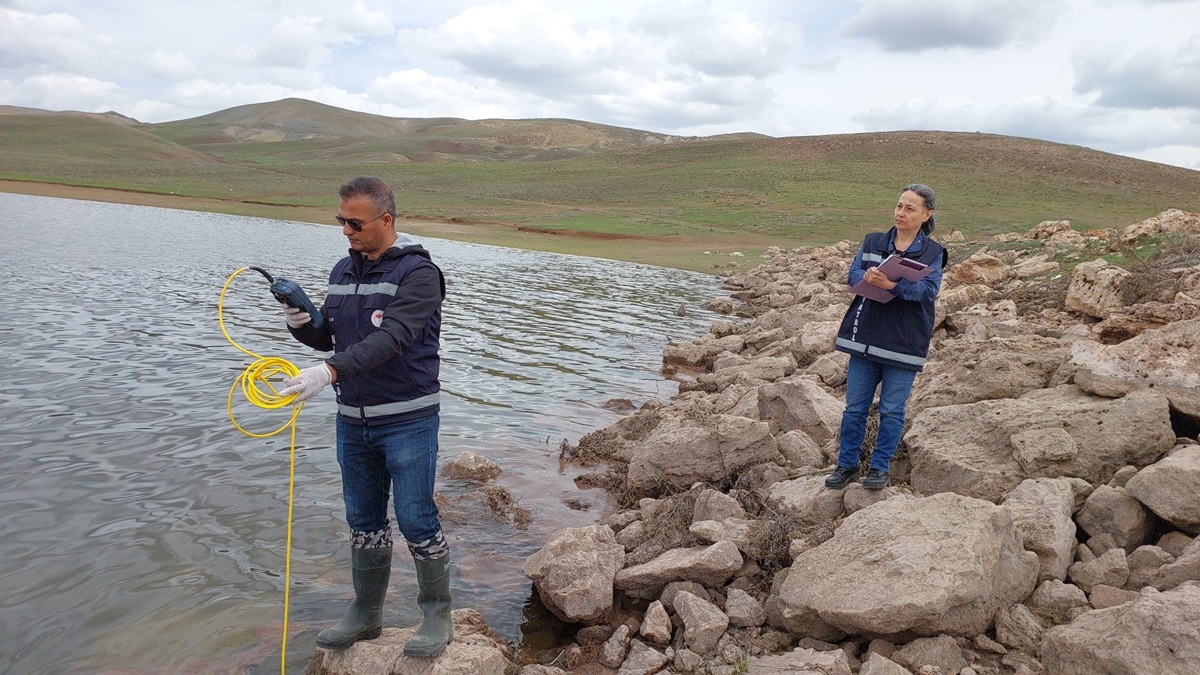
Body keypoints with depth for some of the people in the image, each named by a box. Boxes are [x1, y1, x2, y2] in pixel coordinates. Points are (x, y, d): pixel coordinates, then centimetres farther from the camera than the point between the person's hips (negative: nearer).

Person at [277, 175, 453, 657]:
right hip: (353, 420, 7)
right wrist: (303, 324, -7)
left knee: (416, 521, 0)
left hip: (408, 421, -7)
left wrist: (330, 371, -36)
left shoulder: (417, 273, -13)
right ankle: (366, 614, 31)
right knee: (363, 521, 15)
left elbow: (391, 338, -26)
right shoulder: (343, 271, 10)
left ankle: (437, 616, 19)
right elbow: (329, 338, 15)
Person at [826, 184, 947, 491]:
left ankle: (880, 468, 20)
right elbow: (853, 275, -1)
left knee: (892, 409, 5)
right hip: (865, 336, 2)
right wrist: (868, 278, -25)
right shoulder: (873, 242, 9)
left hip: (904, 342, -2)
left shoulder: (932, 252, 1)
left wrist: (893, 286, -31)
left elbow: (929, 290, -13)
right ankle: (847, 464, 21)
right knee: (855, 406, 7)